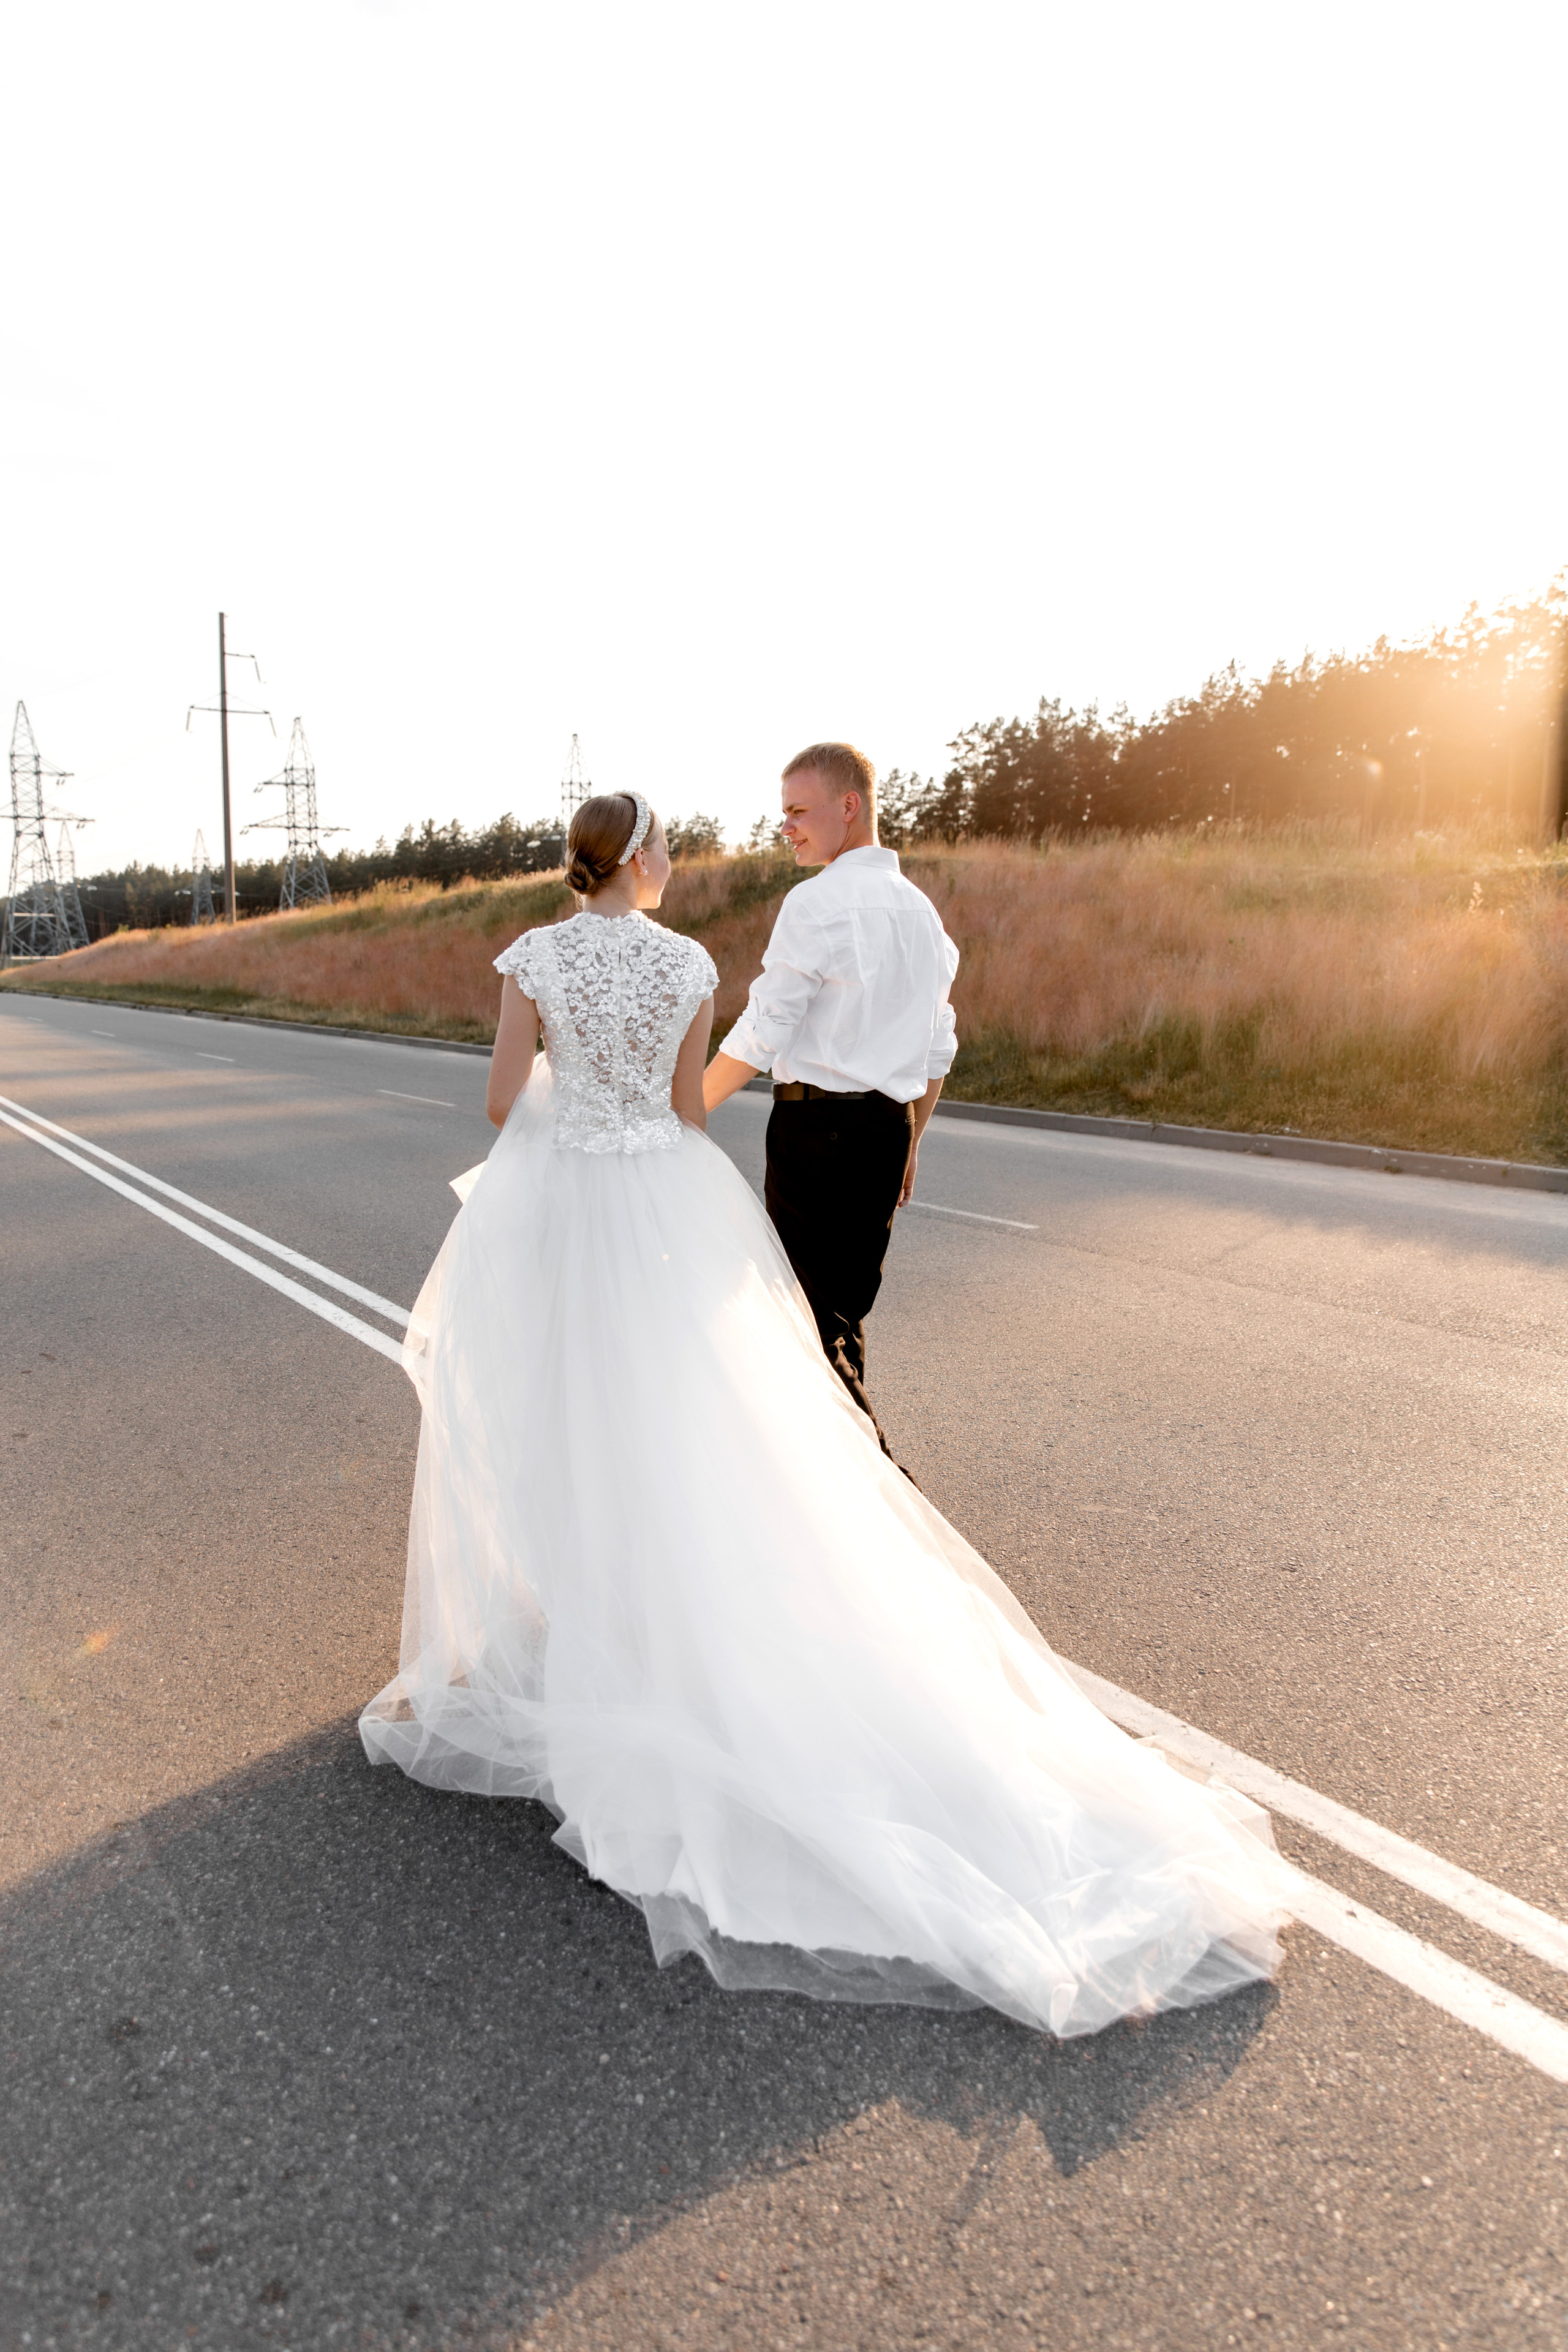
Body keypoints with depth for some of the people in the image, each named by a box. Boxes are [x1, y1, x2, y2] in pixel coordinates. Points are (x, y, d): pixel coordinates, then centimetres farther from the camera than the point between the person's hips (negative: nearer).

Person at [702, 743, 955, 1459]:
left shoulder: (817, 902, -12)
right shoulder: (920, 909, 13)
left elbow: (759, 1037, -13)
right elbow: (939, 1049, 17)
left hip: (817, 1124, -8)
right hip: (889, 1125, 8)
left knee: (812, 1316, 0)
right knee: (846, 1308, 17)